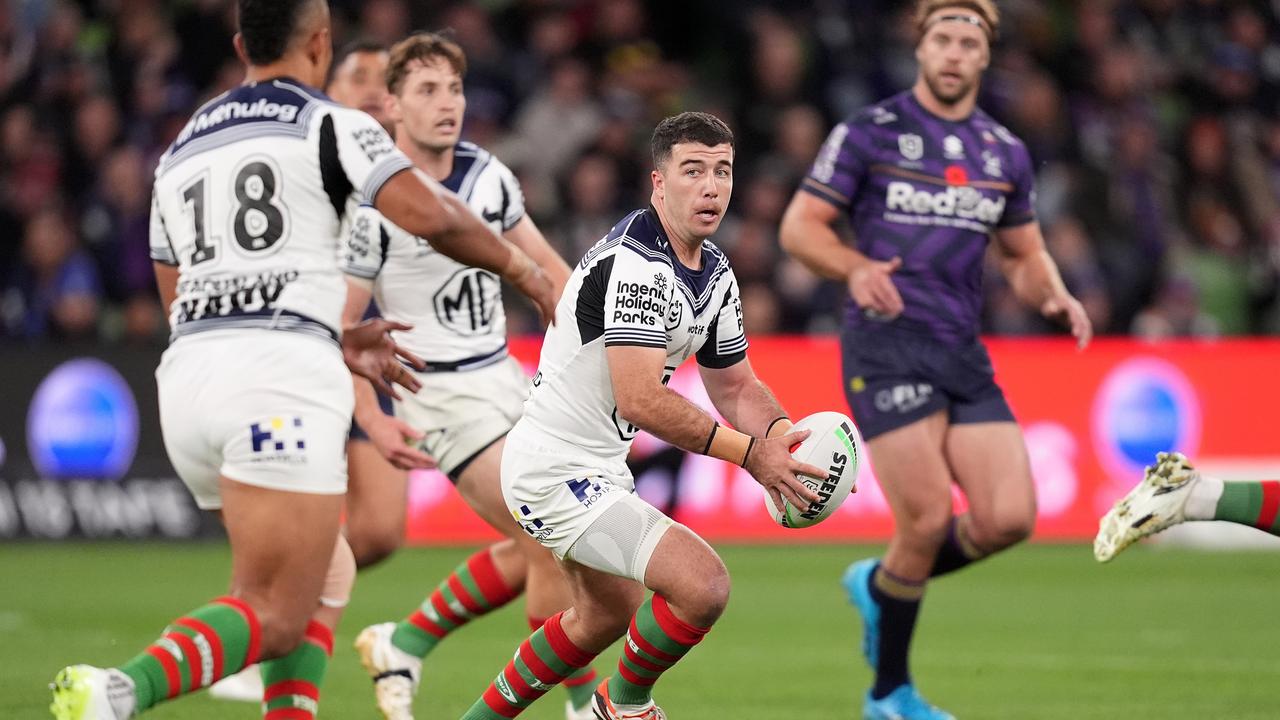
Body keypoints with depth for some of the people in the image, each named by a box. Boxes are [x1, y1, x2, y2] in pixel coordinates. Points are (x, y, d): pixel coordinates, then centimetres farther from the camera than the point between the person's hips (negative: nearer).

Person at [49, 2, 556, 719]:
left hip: (188, 376, 7)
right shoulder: (330, 124, 4)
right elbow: (432, 217, -9)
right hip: (280, 376, -7)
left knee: (328, 576, 22)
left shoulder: (179, 151, 24)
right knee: (276, 617, -10)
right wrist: (520, 267, 10)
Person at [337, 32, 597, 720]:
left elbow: (543, 264, 14)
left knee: (531, 549, 12)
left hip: (503, 375, 8)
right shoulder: (373, 204, -17)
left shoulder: (487, 173, 2)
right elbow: (340, 325, -14)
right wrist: (373, 420, -24)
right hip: (441, 393, -8)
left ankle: (406, 641, 27)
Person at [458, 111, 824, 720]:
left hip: (599, 466, 11)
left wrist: (780, 434, -10)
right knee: (703, 584, -22)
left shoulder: (716, 274, 7)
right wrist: (750, 452, -33)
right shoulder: (637, 264, -26)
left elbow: (734, 384, 12)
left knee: (606, 616, 30)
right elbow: (641, 400, -33)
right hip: (556, 469, -11)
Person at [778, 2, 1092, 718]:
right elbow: (799, 226, -1)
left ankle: (880, 585, 20)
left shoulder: (1006, 153, 13)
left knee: (1009, 517, -8)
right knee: (928, 520, -12)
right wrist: (855, 267, -21)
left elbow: (1025, 255, 23)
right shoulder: (869, 133, -1)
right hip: (885, 345, -5)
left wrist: (1057, 297, 1)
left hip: (964, 355, 5)